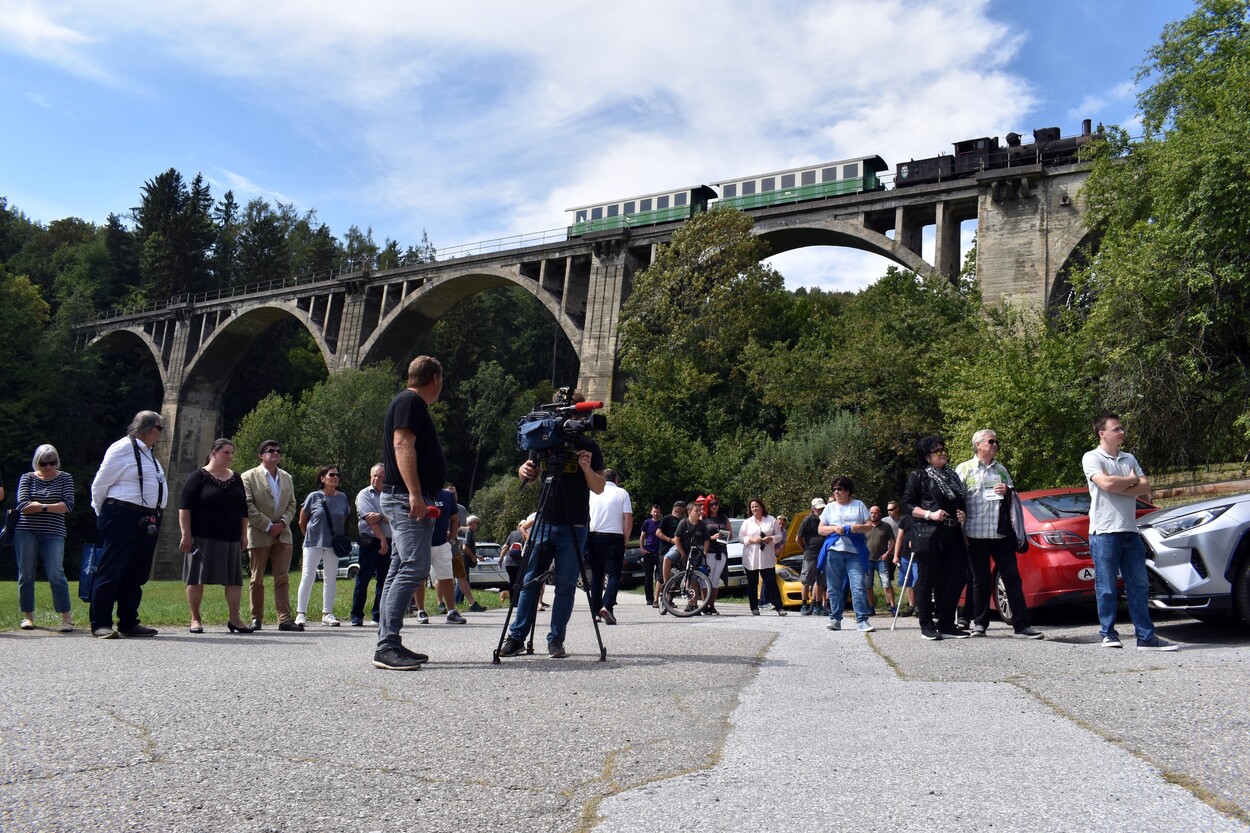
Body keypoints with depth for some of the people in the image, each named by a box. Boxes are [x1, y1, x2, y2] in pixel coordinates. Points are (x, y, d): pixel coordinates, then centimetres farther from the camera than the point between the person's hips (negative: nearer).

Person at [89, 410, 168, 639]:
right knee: (111, 572, -4)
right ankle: (100, 624, 2)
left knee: (137, 575, 12)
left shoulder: (149, 453, 19)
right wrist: (104, 516, 3)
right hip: (123, 519, -9)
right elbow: (100, 484, -6)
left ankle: (128, 623, 19)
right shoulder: (123, 448, -8)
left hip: (147, 523, 9)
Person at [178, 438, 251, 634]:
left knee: (234, 578, 2)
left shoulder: (236, 479, 14)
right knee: (197, 578, 0)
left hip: (231, 538, 5)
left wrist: (244, 535, 12)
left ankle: (234, 618, 7)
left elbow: (243, 510, 18)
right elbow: (185, 507, -6)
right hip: (202, 537, -4)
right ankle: (195, 619, 10)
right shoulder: (199, 477, -1)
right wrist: (186, 534, -13)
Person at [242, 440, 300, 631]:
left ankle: (285, 618, -1)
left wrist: (283, 523, -4)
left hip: (282, 535, 4)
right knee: (257, 579, 4)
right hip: (258, 535, -4)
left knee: (283, 578, -1)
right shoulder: (249, 477, -1)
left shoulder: (287, 478, 15)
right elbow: (248, 506, -8)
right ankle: (256, 618, 13)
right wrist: (267, 526, -13)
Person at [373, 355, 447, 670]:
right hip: (407, 499, -11)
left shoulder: (409, 402, 23)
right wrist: (415, 494, -26)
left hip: (408, 501, 11)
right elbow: (402, 445, -19)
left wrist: (424, 497, 27)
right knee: (414, 568, -17)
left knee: (400, 571, 9)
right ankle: (387, 646, -19)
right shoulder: (410, 402, -7)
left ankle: (389, 645, 12)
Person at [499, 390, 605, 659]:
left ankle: (556, 640, 8)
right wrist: (524, 471, -6)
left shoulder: (589, 447, 2)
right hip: (543, 522, 2)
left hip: (573, 527, -2)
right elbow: (529, 476, 17)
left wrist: (587, 468, -19)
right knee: (530, 582, 3)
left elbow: (599, 489, 0)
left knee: (565, 585, 1)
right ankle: (516, 637, 8)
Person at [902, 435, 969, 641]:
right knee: (927, 579, -2)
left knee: (956, 579, 0)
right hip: (928, 535, -6)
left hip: (952, 535, 6)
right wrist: (930, 514, -16)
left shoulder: (952, 476, 20)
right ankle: (927, 626, 5)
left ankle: (946, 625, 8)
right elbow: (907, 504, -4)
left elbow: (961, 503, 29)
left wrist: (962, 515, 8)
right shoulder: (918, 476, 1)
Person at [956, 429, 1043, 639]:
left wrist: (1007, 491, -2)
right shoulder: (964, 469, 4)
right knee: (981, 581, 5)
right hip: (976, 534, -3)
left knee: (1012, 578, -1)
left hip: (1002, 533, 3)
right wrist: (961, 530, -6)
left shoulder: (1001, 469, 16)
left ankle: (1021, 626, 0)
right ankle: (980, 623, 17)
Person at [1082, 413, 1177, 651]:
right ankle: (1108, 633, 11)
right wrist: (1131, 480, 0)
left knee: (1139, 585, 5)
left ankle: (1146, 636, 9)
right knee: (1106, 587, 0)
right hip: (1104, 531, -6)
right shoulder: (1091, 458, -2)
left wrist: (1118, 488, -11)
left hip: (1130, 530, 6)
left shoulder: (1129, 459, 17)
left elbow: (1145, 488, 5)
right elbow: (1106, 483, -18)